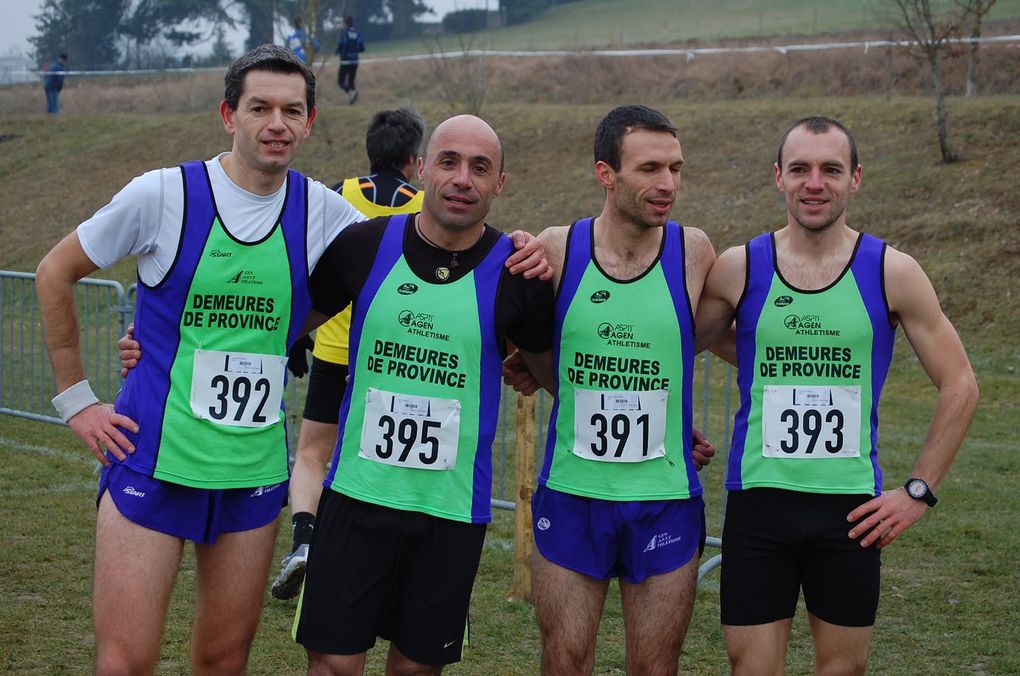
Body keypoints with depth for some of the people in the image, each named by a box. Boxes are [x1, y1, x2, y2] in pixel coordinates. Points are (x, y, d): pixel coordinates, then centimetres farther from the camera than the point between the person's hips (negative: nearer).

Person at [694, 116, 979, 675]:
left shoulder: (892, 273, -3)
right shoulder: (738, 269, -1)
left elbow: (959, 386, 2)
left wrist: (919, 491, -2)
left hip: (851, 508, 0)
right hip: (757, 502, 0)